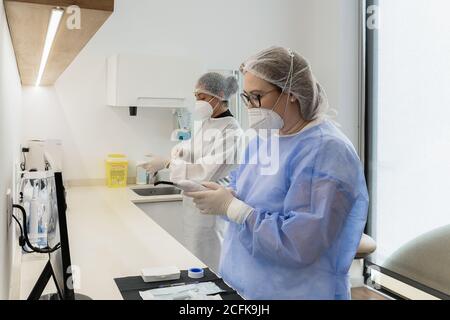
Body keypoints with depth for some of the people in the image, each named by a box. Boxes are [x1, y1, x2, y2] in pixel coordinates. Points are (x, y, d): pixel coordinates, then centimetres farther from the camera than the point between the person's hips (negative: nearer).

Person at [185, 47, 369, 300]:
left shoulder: (324, 150, -22)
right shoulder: (264, 138, 5)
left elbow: (299, 244, -28)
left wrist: (230, 207, -23)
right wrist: (220, 193, -9)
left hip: (294, 292, -7)